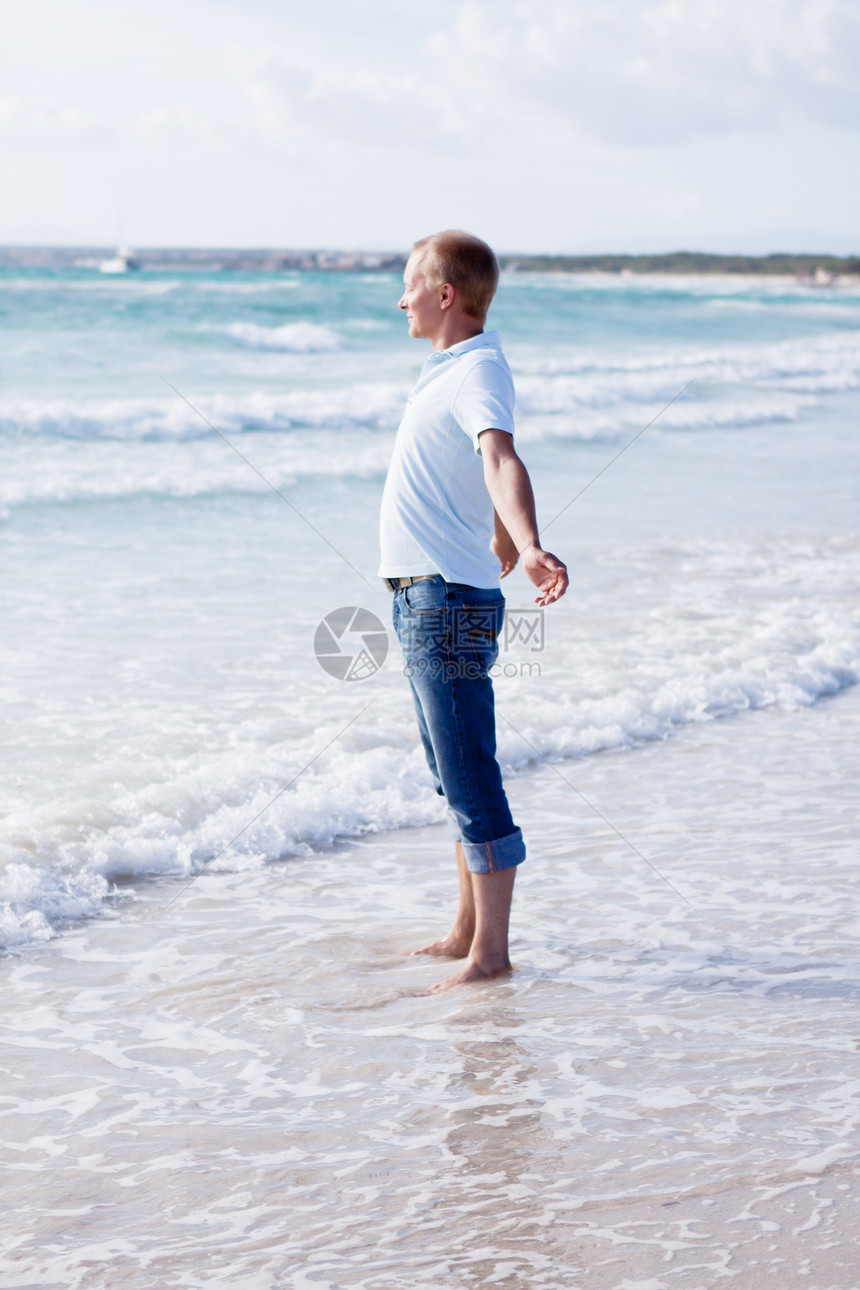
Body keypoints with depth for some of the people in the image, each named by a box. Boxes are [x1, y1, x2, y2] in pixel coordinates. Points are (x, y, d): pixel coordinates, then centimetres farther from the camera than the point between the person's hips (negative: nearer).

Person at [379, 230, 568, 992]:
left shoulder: (480, 373, -15)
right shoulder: (456, 367, 16)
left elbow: (502, 462, -34)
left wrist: (530, 548, -52)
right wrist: (504, 547, 49)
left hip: (448, 599, -10)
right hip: (423, 595, 10)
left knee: (471, 782, -8)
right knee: (455, 777, 17)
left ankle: (490, 953, -5)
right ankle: (469, 931, 26)